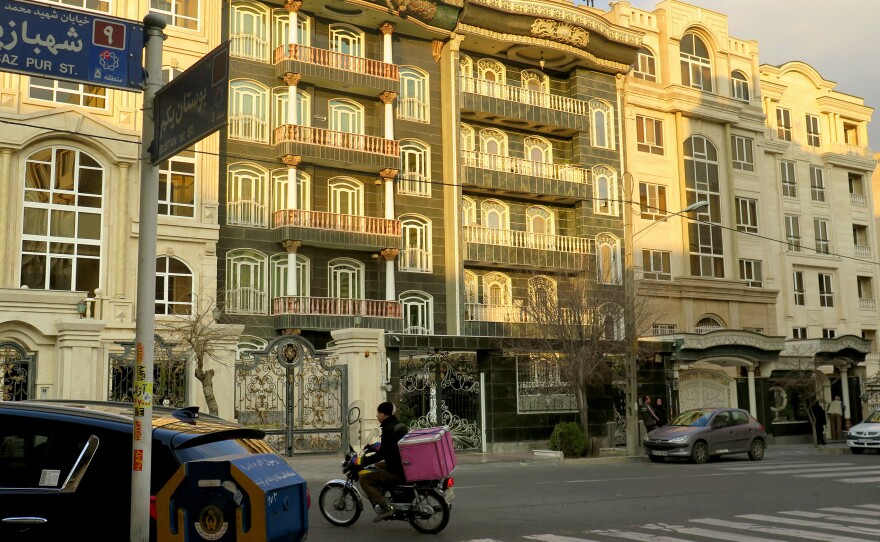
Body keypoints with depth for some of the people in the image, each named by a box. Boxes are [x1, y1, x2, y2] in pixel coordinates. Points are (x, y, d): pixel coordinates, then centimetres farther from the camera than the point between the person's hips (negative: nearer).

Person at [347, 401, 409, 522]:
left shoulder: (388, 429, -18)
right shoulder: (399, 425, 11)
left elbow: (382, 454, -21)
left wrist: (357, 462, -18)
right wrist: (375, 446, 37)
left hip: (397, 471, -10)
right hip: (404, 465, 10)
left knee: (364, 479, -7)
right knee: (376, 467, 28)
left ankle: (385, 508, -12)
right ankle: (381, 501, 26)